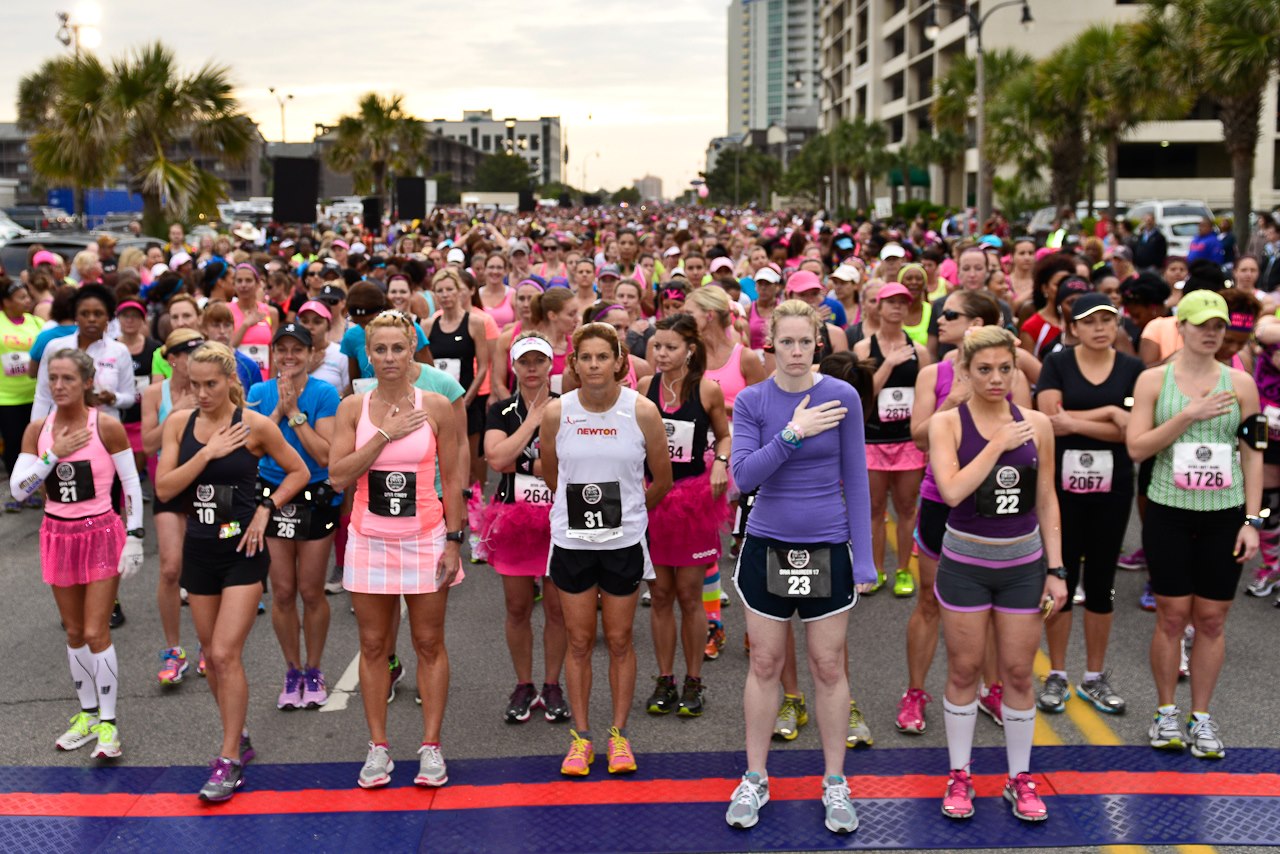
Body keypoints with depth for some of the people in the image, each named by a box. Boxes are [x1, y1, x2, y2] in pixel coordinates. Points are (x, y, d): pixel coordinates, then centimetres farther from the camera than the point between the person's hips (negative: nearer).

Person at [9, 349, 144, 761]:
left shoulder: (107, 427, -11)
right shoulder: (37, 429, 0)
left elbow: (132, 485, -5)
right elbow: (18, 489, -6)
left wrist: (134, 538, -9)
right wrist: (54, 454, -16)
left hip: (100, 535, -4)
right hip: (58, 536, 4)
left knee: (96, 633, -6)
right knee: (74, 633, 12)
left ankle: (108, 724, 3)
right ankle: (87, 714, 26)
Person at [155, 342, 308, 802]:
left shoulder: (254, 426, -9)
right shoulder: (179, 423, 1)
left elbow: (299, 472, 2)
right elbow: (164, 489, -7)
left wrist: (265, 509, -8)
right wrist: (206, 453, -17)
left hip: (242, 549, -5)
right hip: (199, 549, 5)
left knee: (225, 655, -11)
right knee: (212, 656, 13)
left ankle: (229, 760, -2)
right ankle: (238, 738, 31)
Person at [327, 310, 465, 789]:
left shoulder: (436, 407, -2)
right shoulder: (353, 408, 1)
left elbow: (452, 478, 1)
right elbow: (338, 476, -9)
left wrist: (454, 539, -4)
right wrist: (386, 434, -15)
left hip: (425, 539, -1)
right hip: (369, 540, 1)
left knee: (429, 644, 4)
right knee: (373, 645, 7)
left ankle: (431, 745, 14)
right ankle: (378, 746, 16)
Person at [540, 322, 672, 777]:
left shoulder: (642, 411, -9)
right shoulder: (556, 412, -6)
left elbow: (662, 480, 3)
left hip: (624, 542, -1)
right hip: (571, 541, 1)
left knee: (619, 640, 7)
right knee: (579, 641, 7)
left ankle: (619, 734, 22)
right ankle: (581, 737, 19)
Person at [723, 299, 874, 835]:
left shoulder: (842, 397, -6)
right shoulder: (751, 401, -3)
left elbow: (855, 480, -3)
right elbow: (743, 477, -13)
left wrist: (863, 559, -5)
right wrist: (792, 434, -23)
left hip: (828, 547, -1)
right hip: (767, 546, 1)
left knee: (828, 667, 7)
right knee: (765, 664, 9)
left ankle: (835, 783, 22)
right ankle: (755, 780, 24)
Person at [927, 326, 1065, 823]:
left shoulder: (1036, 424, 0)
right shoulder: (947, 423, -7)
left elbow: (1046, 502, 5)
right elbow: (952, 491, -21)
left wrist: (1056, 570, 3)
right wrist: (998, 444, -20)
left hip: (1024, 563, 2)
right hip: (965, 563, -2)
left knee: (1018, 673, 8)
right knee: (963, 670, 7)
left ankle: (1020, 779, 22)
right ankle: (959, 777, 21)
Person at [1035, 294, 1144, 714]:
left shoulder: (1132, 368, 2)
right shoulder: (1057, 363, -1)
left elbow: (1130, 430, -8)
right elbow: (1050, 419, -14)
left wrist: (1075, 422, -15)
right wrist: (1109, 413, -11)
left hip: (1112, 486, 2)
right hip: (1062, 483, -1)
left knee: (1101, 579, 8)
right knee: (1062, 575, 4)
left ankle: (1095, 677, 21)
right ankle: (1056, 675, 16)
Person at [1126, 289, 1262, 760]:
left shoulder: (1240, 383, 4)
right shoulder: (1154, 380, 0)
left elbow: (1253, 454, 5)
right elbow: (1136, 447, -8)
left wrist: (1252, 521, 0)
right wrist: (1188, 415, -16)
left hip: (1224, 515, 1)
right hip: (1169, 513, -1)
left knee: (1211, 619, 6)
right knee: (1171, 616, 4)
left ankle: (1201, 716, 20)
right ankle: (1166, 711, 21)